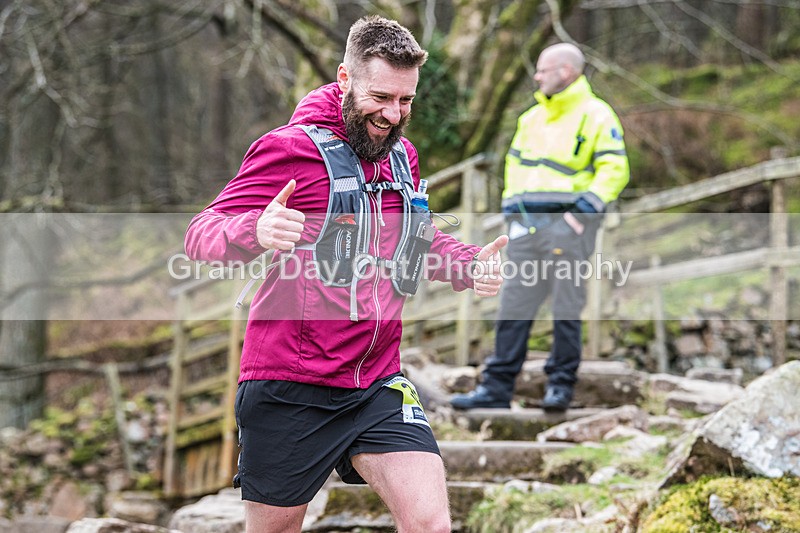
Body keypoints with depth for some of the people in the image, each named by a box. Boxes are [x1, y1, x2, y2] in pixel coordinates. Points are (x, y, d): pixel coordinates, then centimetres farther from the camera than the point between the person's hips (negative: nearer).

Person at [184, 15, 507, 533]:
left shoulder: (402, 156, 13)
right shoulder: (290, 147, -8)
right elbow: (201, 234, -13)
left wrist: (470, 264, 7)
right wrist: (256, 232, -36)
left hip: (378, 385, 5)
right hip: (290, 388, -5)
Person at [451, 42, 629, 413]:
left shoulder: (595, 115, -2)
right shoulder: (532, 118, 19)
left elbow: (615, 169, -9)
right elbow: (514, 164, 24)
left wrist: (586, 208, -18)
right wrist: (511, 207, 10)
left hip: (567, 223, -6)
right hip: (527, 223, 6)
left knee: (566, 308, -1)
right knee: (514, 305, 3)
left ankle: (561, 385, 8)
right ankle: (497, 387, 4)